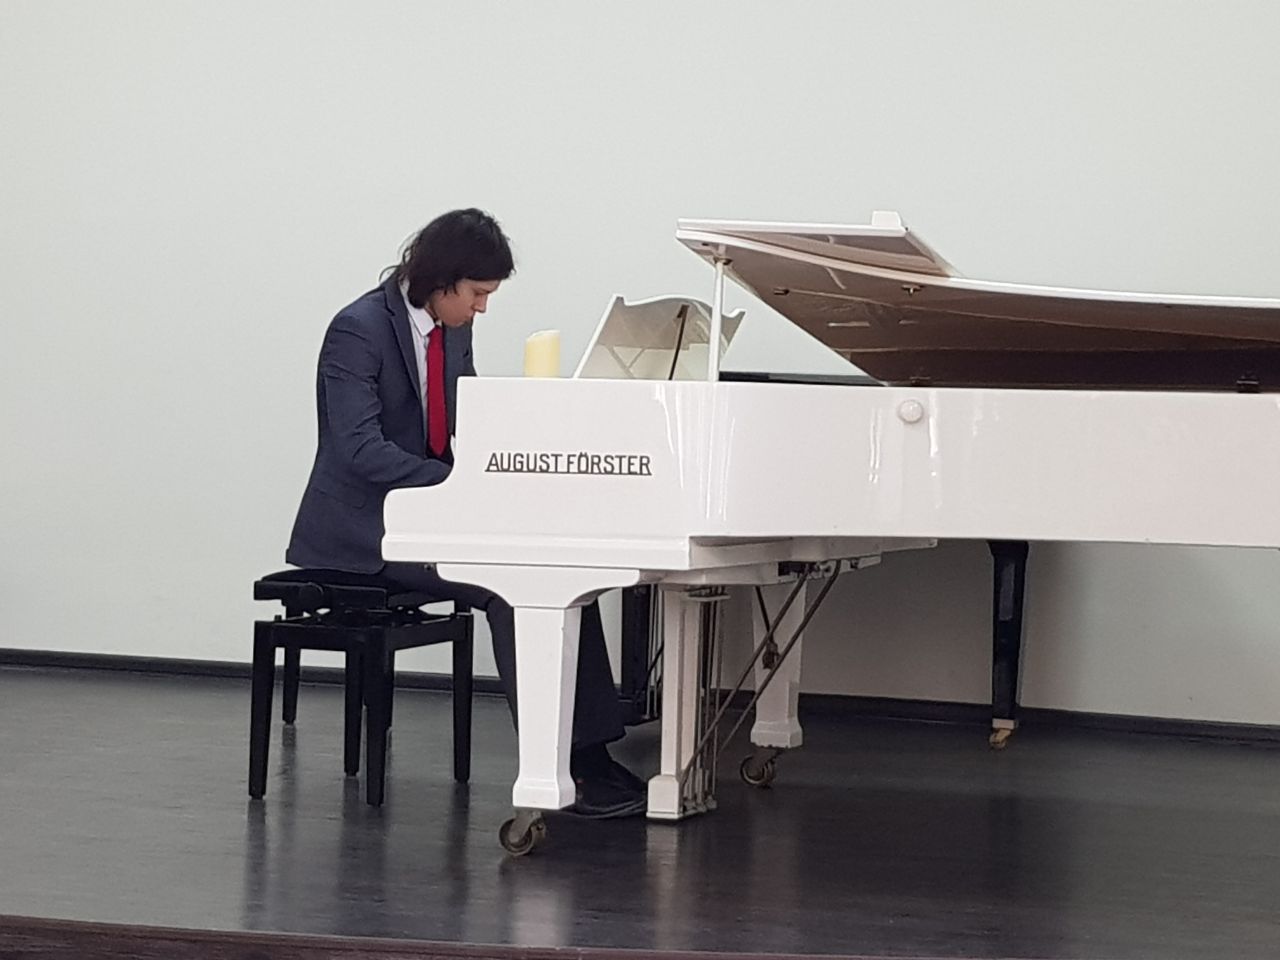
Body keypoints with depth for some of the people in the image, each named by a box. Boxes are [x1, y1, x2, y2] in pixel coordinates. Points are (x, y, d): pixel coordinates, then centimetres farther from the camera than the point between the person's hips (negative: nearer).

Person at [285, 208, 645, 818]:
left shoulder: (451, 329, 9)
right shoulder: (358, 330, -16)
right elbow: (361, 449, -24)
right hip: (362, 527, -8)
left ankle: (590, 753, -17)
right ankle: (561, 768, -22)